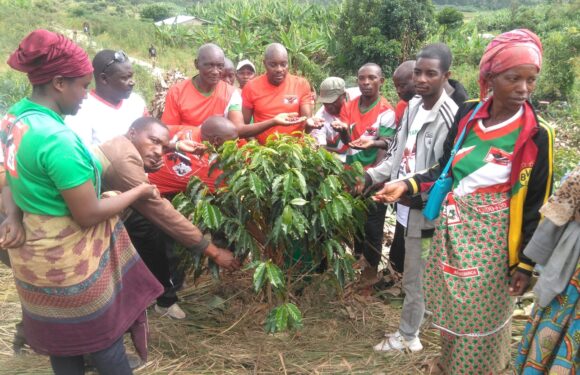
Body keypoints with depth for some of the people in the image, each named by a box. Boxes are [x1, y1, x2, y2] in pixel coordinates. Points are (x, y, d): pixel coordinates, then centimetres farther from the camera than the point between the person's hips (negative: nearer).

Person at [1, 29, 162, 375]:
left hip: (35, 253, 8)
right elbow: (88, 215, -24)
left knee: (60, 338, 26)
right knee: (103, 336, 16)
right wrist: (140, 191, -12)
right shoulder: (58, 138, -30)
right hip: (69, 259, -8)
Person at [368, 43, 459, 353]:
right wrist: (371, 176, 2)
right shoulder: (413, 106, 5)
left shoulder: (450, 117, -20)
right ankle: (411, 331, 42)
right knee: (416, 275, 23)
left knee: (415, 279, 9)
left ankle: (407, 336, 29)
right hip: (408, 204, 8)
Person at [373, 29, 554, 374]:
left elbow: (536, 205, -8)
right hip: (451, 230, 4)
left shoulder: (536, 135, -13)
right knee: (451, 306, 20)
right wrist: (407, 185, -8)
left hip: (490, 240, -4)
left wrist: (526, 263, -7)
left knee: (481, 316, 10)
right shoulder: (467, 115, -3)